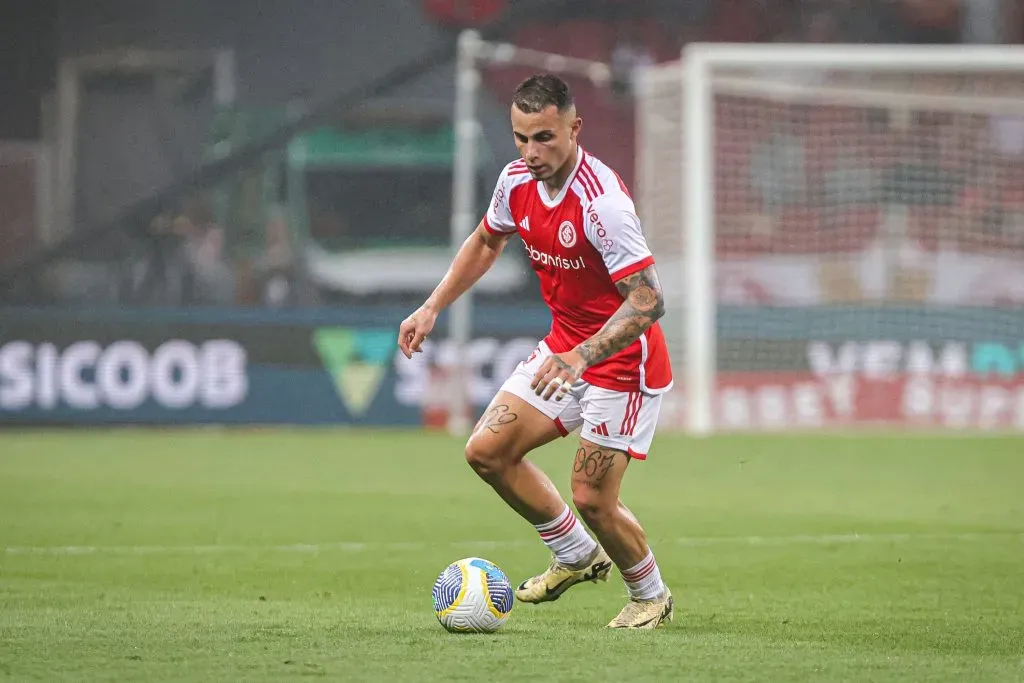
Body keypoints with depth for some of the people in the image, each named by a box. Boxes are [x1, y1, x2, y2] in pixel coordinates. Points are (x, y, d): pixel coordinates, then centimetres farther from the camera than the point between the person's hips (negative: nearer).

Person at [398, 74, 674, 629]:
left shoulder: (601, 201, -29)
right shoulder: (517, 181, -5)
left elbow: (648, 300, -32)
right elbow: (486, 241, 18)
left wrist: (580, 357, -41)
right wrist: (432, 307, 10)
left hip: (622, 358, -8)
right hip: (565, 347, 8)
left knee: (592, 500, -9)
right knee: (486, 451, 3)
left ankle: (651, 596, 20)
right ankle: (577, 556, 23)